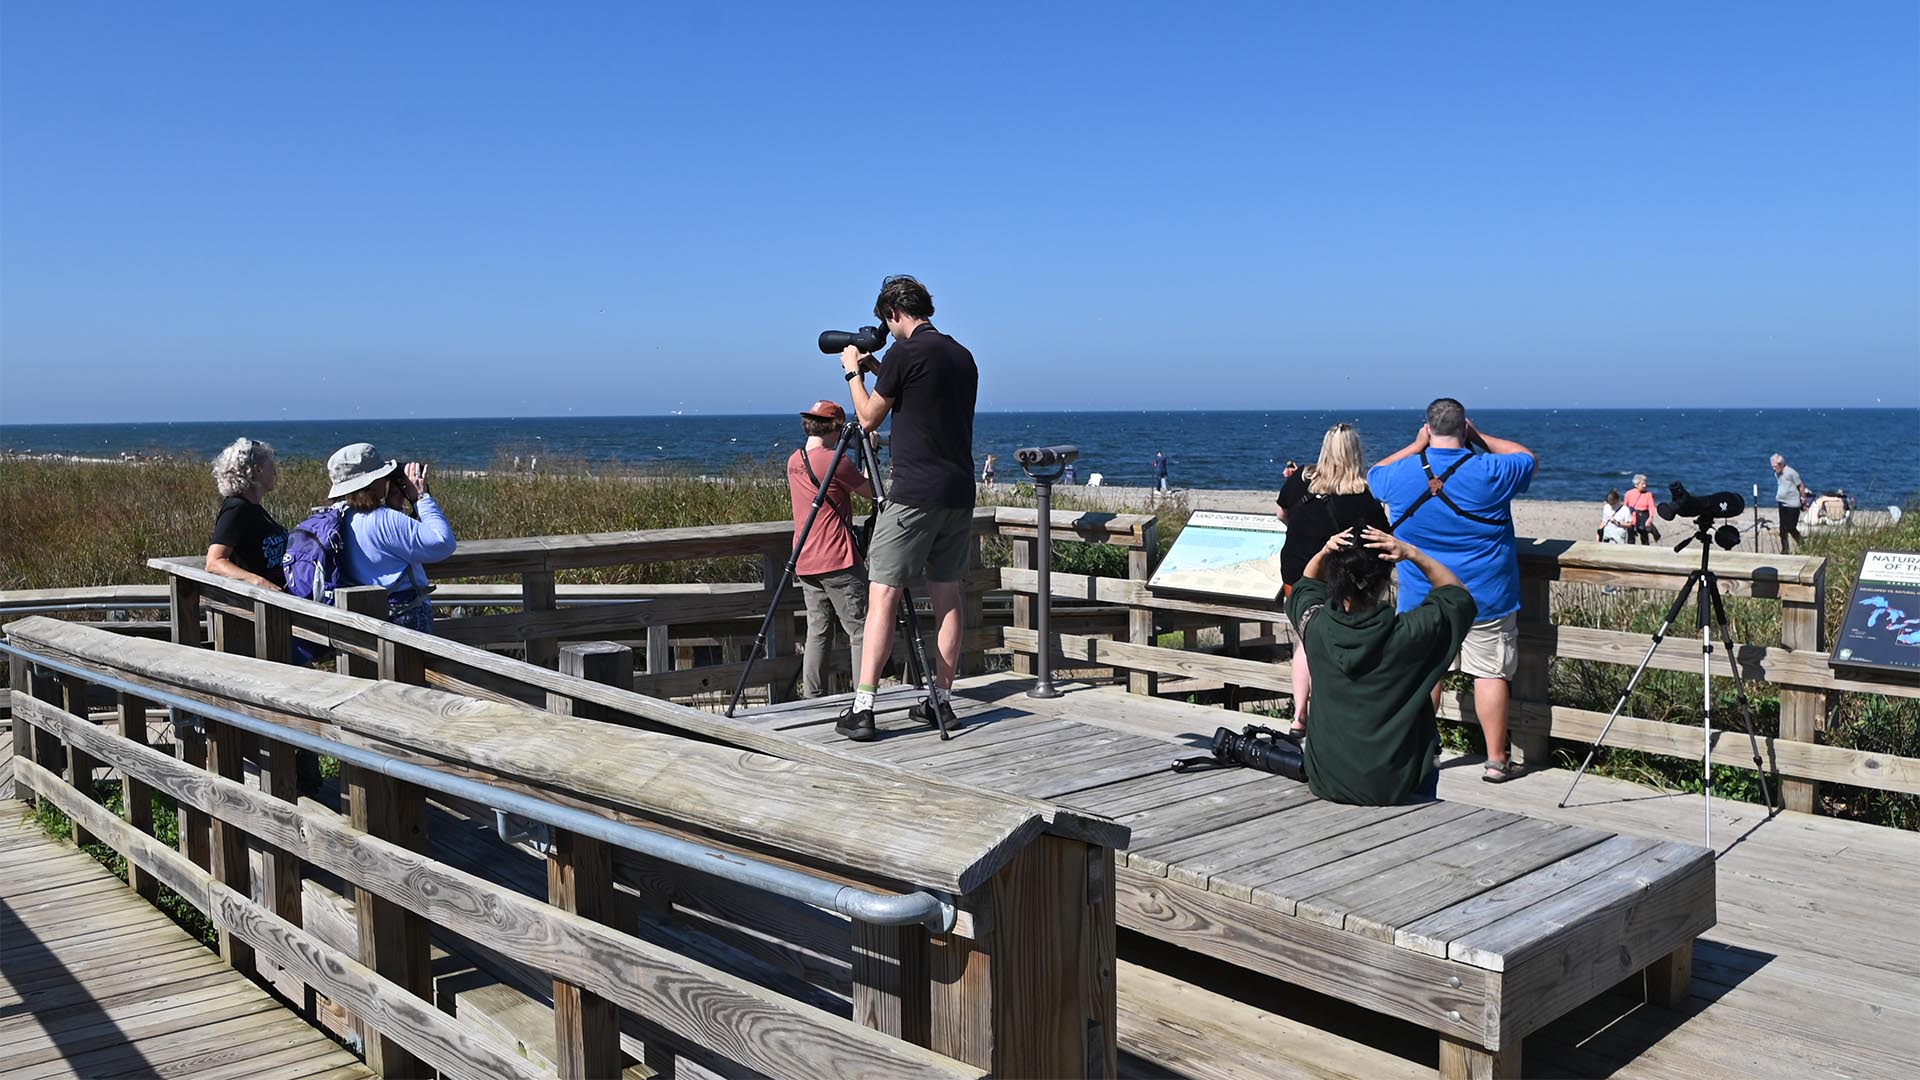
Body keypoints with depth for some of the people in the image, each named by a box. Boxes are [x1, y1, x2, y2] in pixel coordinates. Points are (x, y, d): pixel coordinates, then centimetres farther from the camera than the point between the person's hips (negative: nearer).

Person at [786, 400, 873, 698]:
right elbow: (871, 491, -3)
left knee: (818, 630, 11)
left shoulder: (794, 461, 11)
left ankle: (812, 697, 11)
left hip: (805, 563, 8)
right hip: (838, 562, -8)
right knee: (860, 630, -1)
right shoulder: (836, 461, -13)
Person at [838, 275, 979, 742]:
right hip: (959, 493, 7)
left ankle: (862, 708, -9)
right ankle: (942, 700, 15)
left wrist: (854, 372, 15)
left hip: (913, 494, -7)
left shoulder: (904, 353, -9)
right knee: (947, 595, 11)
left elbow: (869, 417, 1)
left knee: (882, 596, -6)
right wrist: (879, 370, 25)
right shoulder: (963, 356, 14)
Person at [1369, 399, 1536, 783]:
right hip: (1486, 595, -2)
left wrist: (1416, 445, 16)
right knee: (1491, 673, 4)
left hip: (1421, 597, 2)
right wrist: (1481, 438, 12)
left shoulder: (1399, 476, -6)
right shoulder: (1489, 472, -11)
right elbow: (1529, 458, 10)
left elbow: (1375, 474, 19)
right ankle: (1496, 759, 8)